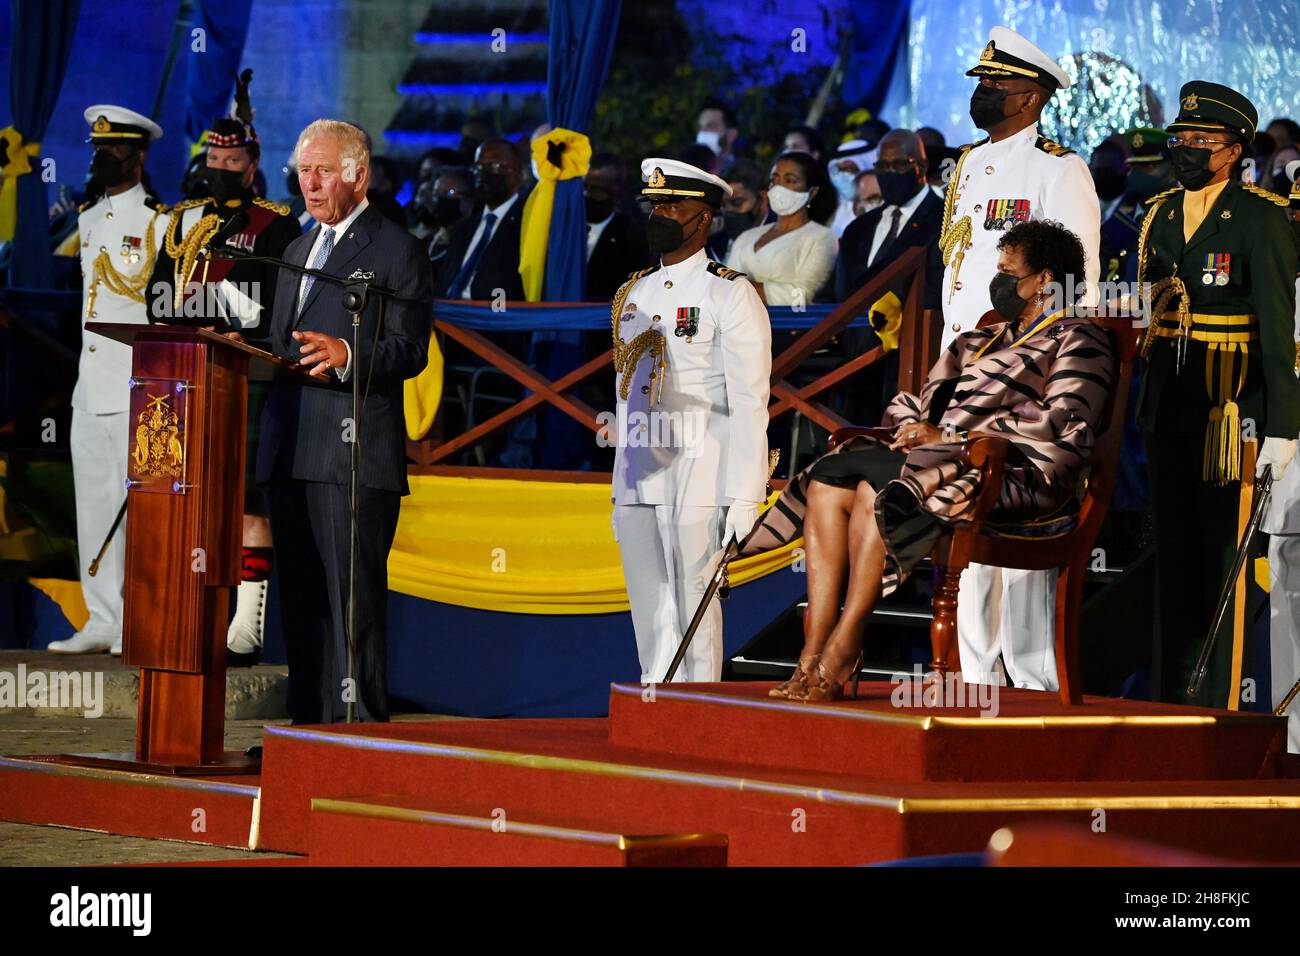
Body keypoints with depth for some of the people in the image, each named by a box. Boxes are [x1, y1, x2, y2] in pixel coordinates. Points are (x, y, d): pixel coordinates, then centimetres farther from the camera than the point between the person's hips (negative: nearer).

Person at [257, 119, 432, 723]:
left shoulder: (397, 250, -2)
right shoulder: (298, 250, 24)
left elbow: (409, 351, -11)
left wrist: (346, 355, -28)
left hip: (354, 452, -8)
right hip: (289, 449, 8)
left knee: (354, 601, -9)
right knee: (301, 599, 9)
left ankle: (361, 727, -8)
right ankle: (308, 726, 13)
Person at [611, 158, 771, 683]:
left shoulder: (730, 294, -4)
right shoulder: (632, 295, 17)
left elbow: (749, 405, -9)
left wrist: (744, 499, -15)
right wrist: (618, 489, 16)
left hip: (697, 481, -6)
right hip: (637, 481, 6)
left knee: (693, 609, -7)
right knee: (649, 615, 8)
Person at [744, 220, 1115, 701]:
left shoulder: (1079, 342, 4)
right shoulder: (981, 341, 30)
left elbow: (1062, 422, -13)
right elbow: (908, 404, 30)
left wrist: (952, 436, -14)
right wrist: (914, 428, 2)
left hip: (1019, 475, -8)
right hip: (945, 461, 8)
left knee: (876, 491, -31)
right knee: (826, 484, -18)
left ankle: (842, 652, -27)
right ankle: (814, 656, -27)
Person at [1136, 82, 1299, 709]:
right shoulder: (1159, 216, 13)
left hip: (1231, 406, -6)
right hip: (1166, 408, 6)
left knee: (1221, 555, -5)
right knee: (1172, 549, 11)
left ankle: (1216, 704, -1)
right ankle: (1167, 696, 18)